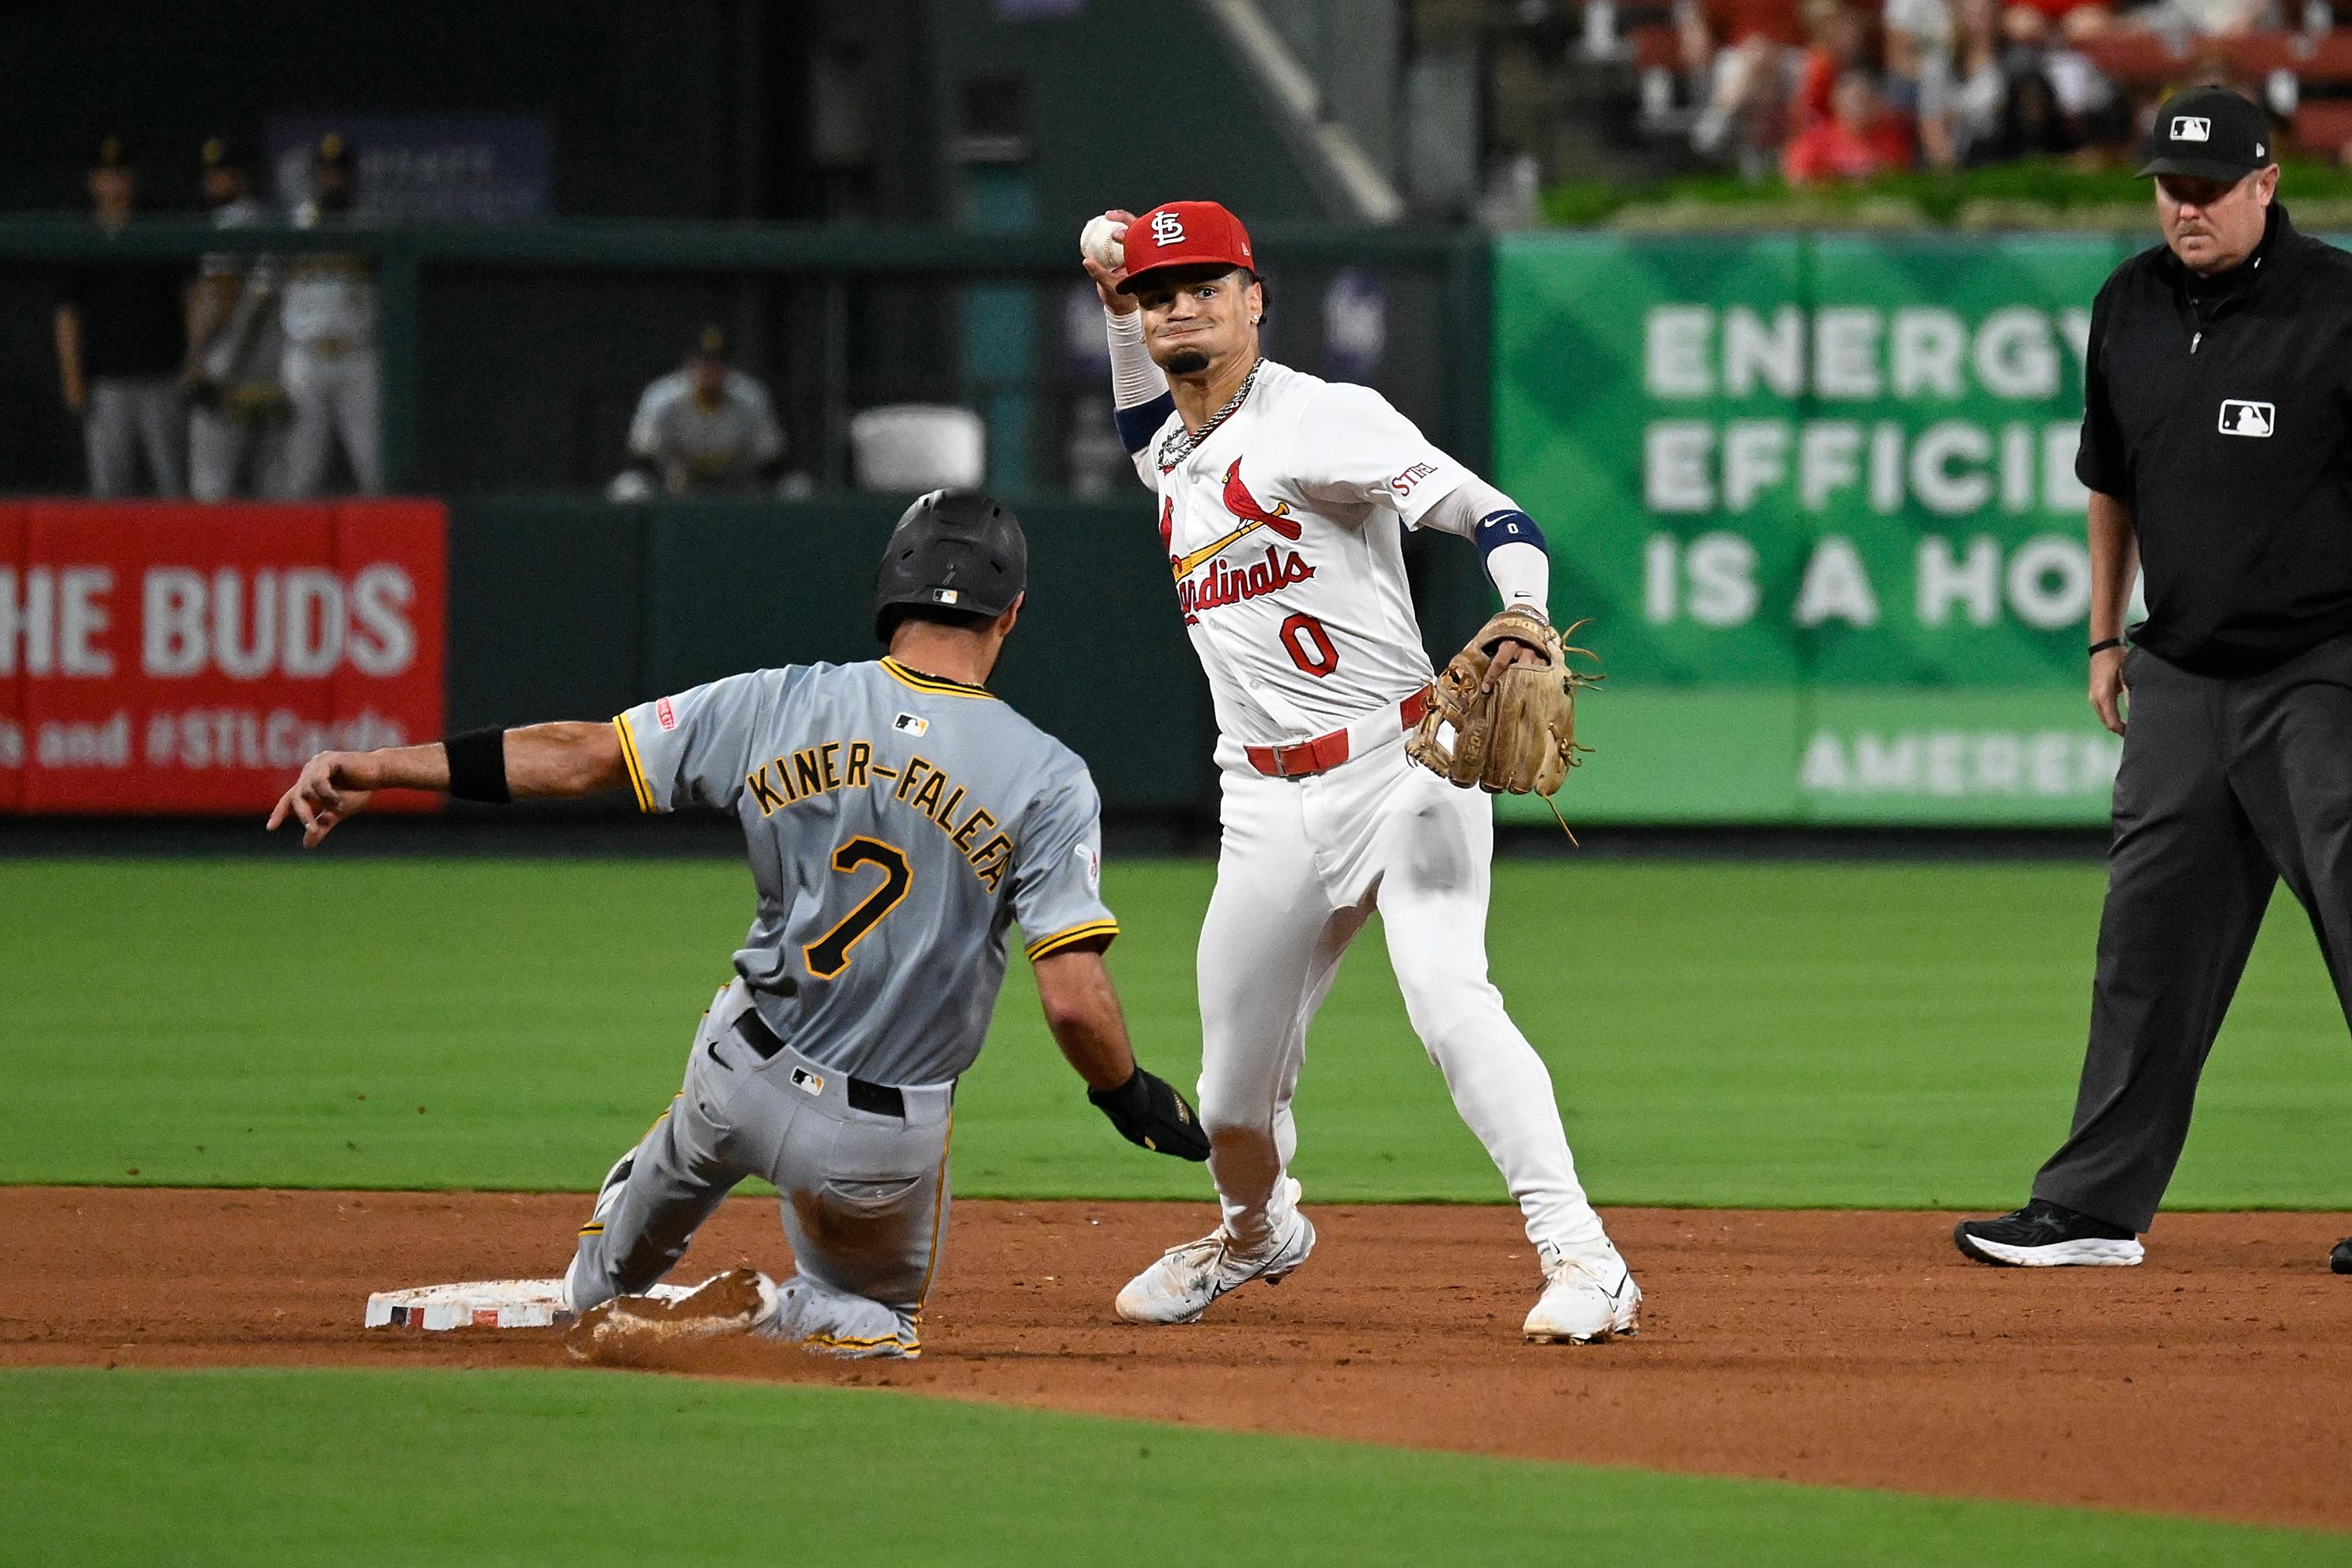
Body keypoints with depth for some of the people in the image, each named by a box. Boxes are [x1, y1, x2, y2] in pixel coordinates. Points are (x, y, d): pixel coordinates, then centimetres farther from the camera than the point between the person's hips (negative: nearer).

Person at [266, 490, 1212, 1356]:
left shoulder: (781, 708, -8)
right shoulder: (1047, 779, -15)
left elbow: (580, 757, -4)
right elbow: (1075, 999, -21)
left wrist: (376, 769, 2)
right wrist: (1129, 1097, 0)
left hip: (744, 1076, 3)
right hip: (882, 1142, -3)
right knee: (879, 1326, 25)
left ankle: (597, 1294, 54)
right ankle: (764, 1313, -4)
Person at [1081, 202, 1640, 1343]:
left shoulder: (1321, 418, -7)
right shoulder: (1168, 450, 15)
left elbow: (1483, 509, -16)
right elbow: (1148, 407, 38)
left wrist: (1524, 622, -35)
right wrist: (1117, 308, 17)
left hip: (1400, 766, -7)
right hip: (1269, 807, 7)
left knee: (1450, 1003, -27)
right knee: (1233, 1096, 9)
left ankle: (1581, 1259, -29)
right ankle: (1255, 1233, 40)